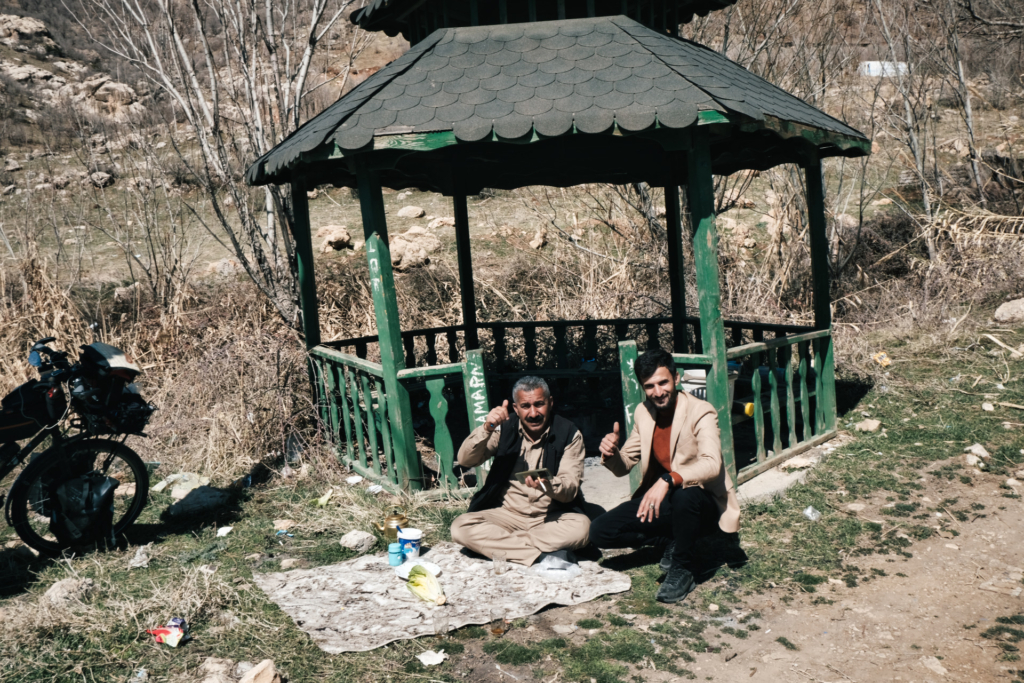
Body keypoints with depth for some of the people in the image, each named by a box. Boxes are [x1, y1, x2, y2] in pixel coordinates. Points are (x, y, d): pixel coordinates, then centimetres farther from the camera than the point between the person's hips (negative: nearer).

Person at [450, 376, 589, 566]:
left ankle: (501, 544, -23)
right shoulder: (505, 428, 0)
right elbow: (465, 461, -8)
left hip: (552, 517, -2)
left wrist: (548, 484, -34)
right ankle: (543, 555, -28)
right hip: (507, 514, 2)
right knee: (461, 527, -25)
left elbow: (570, 490, -11)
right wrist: (487, 429, -24)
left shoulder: (569, 434, -5)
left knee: (581, 527, -33)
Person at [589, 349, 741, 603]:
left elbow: (712, 465, -33)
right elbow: (624, 466, 7)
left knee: (684, 495, -41)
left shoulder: (701, 412, -17)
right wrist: (611, 454, -17)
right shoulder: (643, 412, 2)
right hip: (660, 501, 6)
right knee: (599, 531, -9)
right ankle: (675, 539, 8)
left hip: (702, 504, -6)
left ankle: (682, 570, -16)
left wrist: (668, 481, -48)